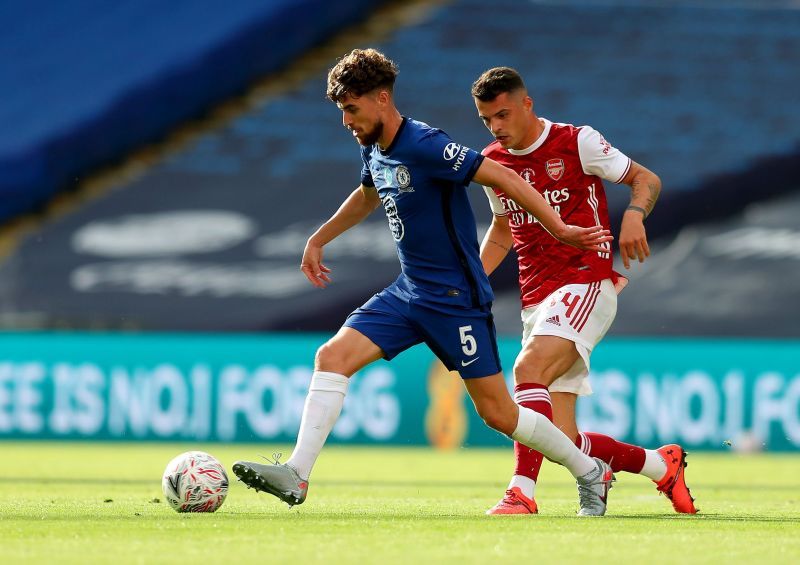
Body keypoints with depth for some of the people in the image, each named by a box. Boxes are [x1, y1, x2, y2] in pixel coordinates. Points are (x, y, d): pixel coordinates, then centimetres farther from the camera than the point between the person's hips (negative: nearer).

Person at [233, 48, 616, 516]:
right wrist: (319, 239, 37)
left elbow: (501, 176, -23)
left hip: (457, 298, -8)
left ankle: (590, 473, 17)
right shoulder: (374, 149, 6)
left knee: (497, 412, -2)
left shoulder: (424, 146, -21)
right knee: (332, 357, -9)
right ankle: (297, 475, -11)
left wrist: (559, 228, -27)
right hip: (409, 292, 8)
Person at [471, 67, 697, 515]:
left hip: (587, 284, -6)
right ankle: (661, 465, 20)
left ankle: (522, 493, -34)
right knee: (563, 441, -2)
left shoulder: (577, 143, -5)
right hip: (537, 302, 6)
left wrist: (634, 214, -19)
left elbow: (647, 180, 2)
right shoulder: (492, 162, 11)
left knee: (529, 367, -32)